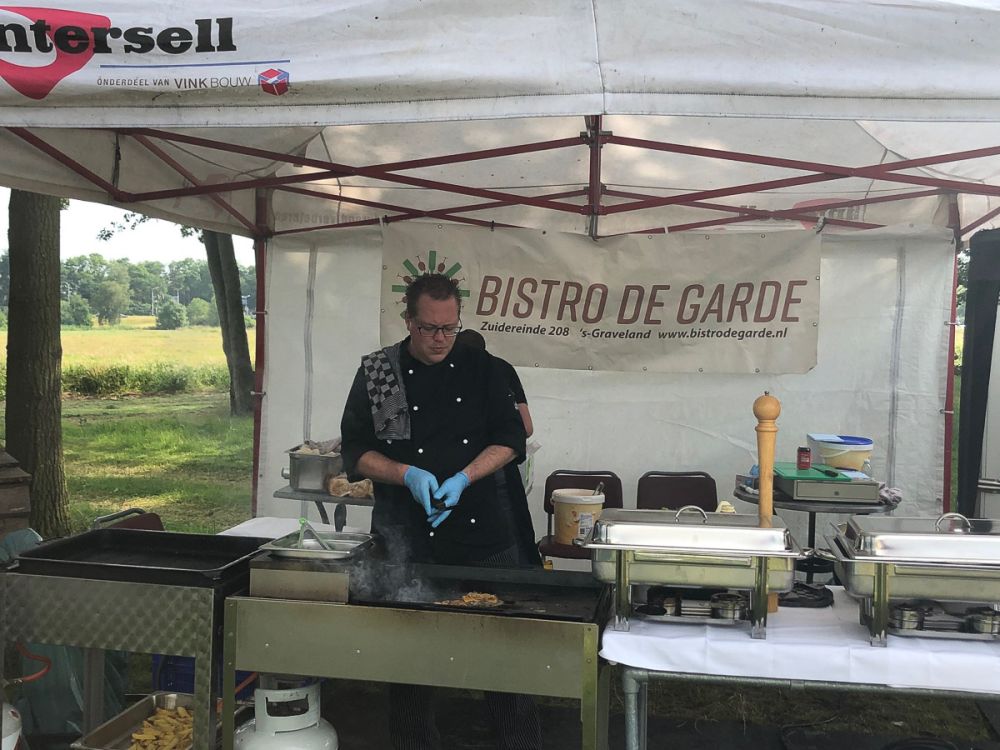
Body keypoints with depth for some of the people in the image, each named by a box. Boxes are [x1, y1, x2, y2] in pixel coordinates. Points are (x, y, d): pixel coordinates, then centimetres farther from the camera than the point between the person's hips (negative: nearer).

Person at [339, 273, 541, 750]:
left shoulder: (480, 368, 4)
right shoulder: (376, 373, 0)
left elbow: (510, 439, 2)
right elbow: (355, 451, 1)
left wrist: (463, 479, -13)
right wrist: (407, 474, -15)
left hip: (484, 533, 1)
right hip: (408, 539, -1)